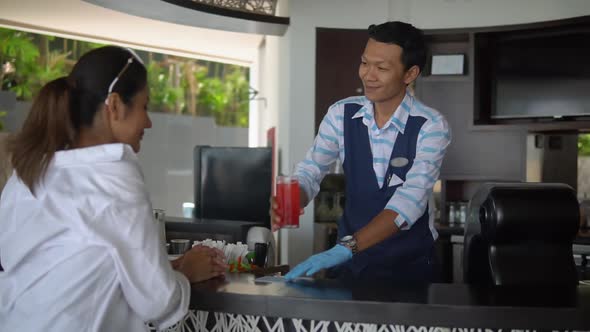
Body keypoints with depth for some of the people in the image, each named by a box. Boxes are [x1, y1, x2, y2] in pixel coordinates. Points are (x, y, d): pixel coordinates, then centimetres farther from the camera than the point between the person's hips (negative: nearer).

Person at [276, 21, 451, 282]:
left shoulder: (430, 127, -17)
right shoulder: (341, 114, -4)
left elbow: (411, 200, -28)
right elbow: (310, 171, -7)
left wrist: (346, 247, -39)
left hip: (408, 263, -2)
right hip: (349, 259, 3)